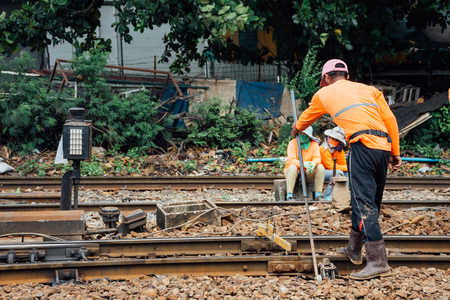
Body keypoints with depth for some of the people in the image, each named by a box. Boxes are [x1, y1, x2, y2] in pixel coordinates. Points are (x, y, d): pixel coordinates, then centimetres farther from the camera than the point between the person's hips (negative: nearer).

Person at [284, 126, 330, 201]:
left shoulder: (314, 144, -1)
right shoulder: (293, 143, -11)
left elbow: (317, 158, -11)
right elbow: (291, 160, -21)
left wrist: (314, 163, -38)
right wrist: (303, 164, -41)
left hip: (308, 173, 3)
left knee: (320, 167, -24)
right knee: (293, 167, -37)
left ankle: (318, 194, -21)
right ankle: (289, 195, -40)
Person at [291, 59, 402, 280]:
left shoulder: (324, 93, 19)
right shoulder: (368, 89, 24)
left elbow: (306, 117, 38)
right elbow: (390, 119, 13)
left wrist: (296, 129, 60)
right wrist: (395, 153, 16)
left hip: (363, 145, -5)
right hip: (384, 146, 5)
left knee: (365, 204, -11)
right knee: (363, 200, 19)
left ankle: (378, 262, -20)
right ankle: (354, 249, 32)